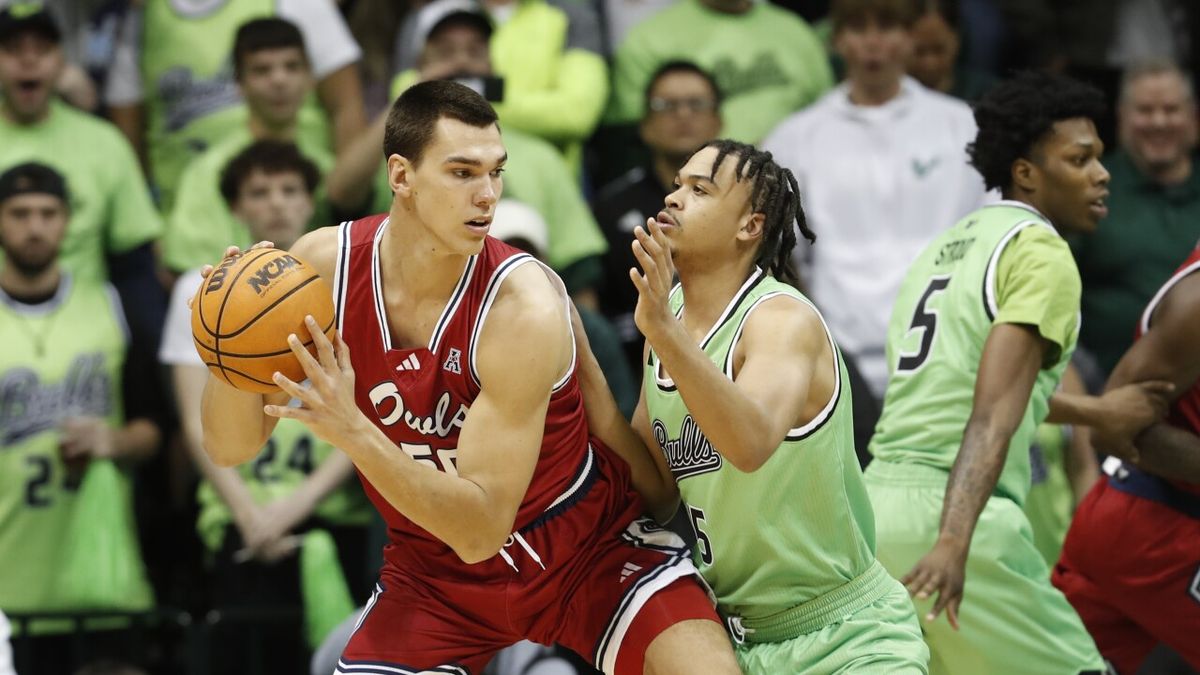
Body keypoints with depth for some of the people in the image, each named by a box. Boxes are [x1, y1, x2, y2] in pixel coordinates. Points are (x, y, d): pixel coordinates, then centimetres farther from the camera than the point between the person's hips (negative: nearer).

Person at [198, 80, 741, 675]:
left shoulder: (523, 307, -28)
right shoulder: (323, 265, -16)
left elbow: (482, 527, -30)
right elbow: (230, 447, -10)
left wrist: (353, 432, -43)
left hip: (586, 549, -3)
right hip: (434, 569, 3)